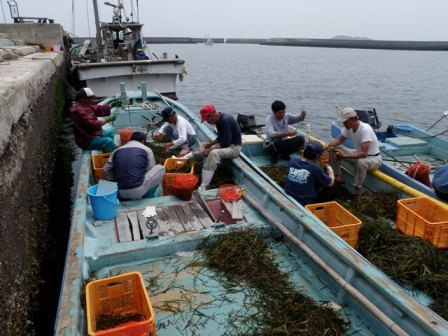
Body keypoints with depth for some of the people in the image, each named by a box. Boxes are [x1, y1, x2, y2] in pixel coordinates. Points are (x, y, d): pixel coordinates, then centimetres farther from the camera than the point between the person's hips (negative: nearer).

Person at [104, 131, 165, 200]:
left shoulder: (117, 150, 14)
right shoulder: (146, 150, 6)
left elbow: (106, 170, 13)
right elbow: (151, 171, 14)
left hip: (119, 192, 5)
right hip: (138, 191, -5)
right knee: (160, 169, 12)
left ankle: (128, 198, 19)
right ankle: (146, 197, 16)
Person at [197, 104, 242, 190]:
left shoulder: (226, 120, -24)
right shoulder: (219, 119, 4)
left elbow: (225, 143, -27)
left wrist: (210, 149, -23)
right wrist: (210, 144, 5)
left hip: (234, 147, -10)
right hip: (225, 144, 10)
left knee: (214, 153, -34)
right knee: (202, 152, 4)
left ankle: (203, 186, -33)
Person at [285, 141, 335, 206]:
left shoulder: (292, 161, -6)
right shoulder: (315, 167, -19)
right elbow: (330, 183, -6)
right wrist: (331, 172, 16)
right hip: (306, 204, -5)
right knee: (331, 191, 14)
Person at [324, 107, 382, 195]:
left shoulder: (365, 129, -31)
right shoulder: (348, 127, -9)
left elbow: (363, 154, -38)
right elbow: (340, 140, 8)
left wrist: (344, 156, -41)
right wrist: (328, 145, -13)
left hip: (374, 158, -8)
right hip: (358, 153, 8)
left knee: (360, 162, -42)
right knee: (334, 150, -5)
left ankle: (356, 191, -23)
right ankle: (338, 177, 2)